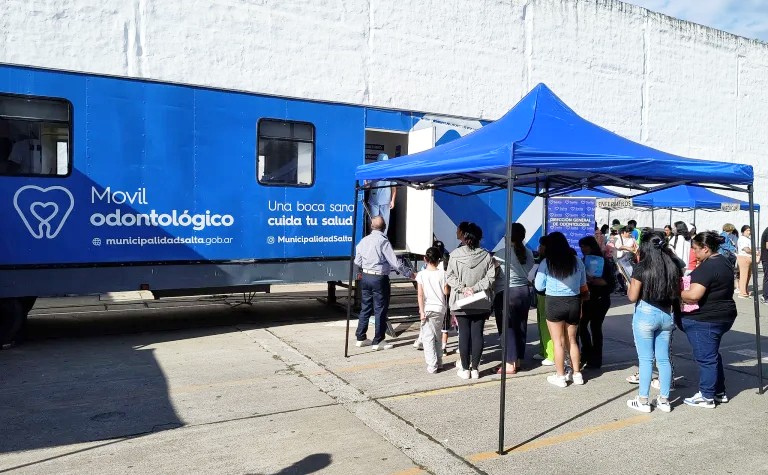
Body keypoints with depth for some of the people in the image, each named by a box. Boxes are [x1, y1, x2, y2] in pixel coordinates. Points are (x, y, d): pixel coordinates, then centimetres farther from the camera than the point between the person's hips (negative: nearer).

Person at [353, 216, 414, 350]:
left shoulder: (363, 240, 4)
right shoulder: (383, 241, -15)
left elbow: (357, 262, 10)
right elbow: (395, 263, -16)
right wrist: (409, 274, -5)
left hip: (365, 277, 6)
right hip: (379, 278, -6)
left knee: (365, 308, 15)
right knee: (380, 310, 3)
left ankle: (361, 338, 22)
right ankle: (378, 342, 8)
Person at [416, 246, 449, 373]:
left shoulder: (421, 274, -8)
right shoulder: (442, 273, -4)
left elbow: (420, 295, -10)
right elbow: (446, 292, -2)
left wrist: (422, 311, -7)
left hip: (427, 309, -3)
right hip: (440, 309, 3)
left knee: (428, 337, 2)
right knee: (438, 336, 18)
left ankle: (432, 366, -2)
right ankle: (439, 362, 26)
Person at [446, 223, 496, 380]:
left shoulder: (455, 254, -8)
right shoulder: (486, 255, -4)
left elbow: (450, 277, -10)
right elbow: (491, 277, -7)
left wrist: (463, 288, -11)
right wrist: (475, 288, -10)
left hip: (461, 302, -1)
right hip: (481, 302, 1)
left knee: (464, 334, 5)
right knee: (477, 333, 7)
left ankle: (465, 369, 10)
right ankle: (475, 368, 12)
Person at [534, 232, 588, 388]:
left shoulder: (546, 263, -9)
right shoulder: (577, 261, 2)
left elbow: (539, 286, -4)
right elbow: (583, 286, 9)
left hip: (555, 303, -4)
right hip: (574, 303, 4)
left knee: (559, 342, 6)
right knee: (572, 340, 17)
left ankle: (560, 376, 12)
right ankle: (577, 374, 24)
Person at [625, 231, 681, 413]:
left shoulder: (642, 267, -13)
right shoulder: (674, 265, 2)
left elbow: (632, 297, -11)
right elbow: (678, 294, 8)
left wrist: (630, 287, 6)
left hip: (645, 314, -5)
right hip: (667, 315, 5)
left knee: (646, 359, 3)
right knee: (664, 359, 12)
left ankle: (643, 400, 10)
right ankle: (664, 400, 20)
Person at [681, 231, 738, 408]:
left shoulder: (706, 267, -22)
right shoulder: (722, 261, 10)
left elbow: (694, 295, -29)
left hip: (705, 320, -10)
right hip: (723, 315, 10)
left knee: (705, 357, 1)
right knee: (713, 354, 22)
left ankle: (706, 397, 11)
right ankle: (719, 392, 31)